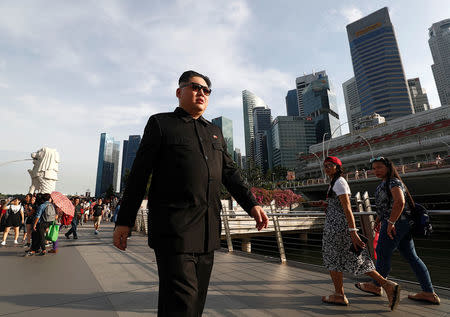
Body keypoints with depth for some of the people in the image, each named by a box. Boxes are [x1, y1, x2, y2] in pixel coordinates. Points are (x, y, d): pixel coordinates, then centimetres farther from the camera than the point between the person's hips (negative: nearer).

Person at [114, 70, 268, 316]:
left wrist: (251, 204, 2)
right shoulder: (160, 123, 4)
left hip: (208, 231, 6)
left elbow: (229, 173, 14)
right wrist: (124, 221, -2)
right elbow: (139, 174, 0)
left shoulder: (215, 132, 18)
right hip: (173, 228, -5)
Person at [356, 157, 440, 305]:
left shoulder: (393, 182, -14)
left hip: (396, 224, -10)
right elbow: (384, 204, 25)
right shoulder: (384, 184, 16)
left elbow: (399, 202, -28)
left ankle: (376, 285, 18)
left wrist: (391, 222, -26)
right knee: (411, 257, 11)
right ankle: (429, 293, 17)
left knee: (383, 253, 2)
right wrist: (378, 219, 27)